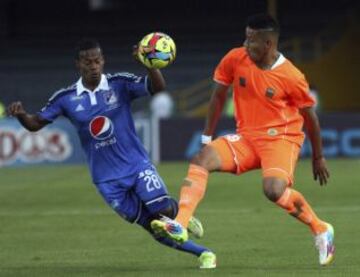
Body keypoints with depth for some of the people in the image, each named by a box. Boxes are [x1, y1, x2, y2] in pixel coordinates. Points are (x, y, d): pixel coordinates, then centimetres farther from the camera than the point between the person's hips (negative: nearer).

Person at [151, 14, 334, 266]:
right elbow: (219, 96, 10)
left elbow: (309, 116, 0)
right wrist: (207, 138, 10)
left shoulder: (291, 77, -13)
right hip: (246, 137, 5)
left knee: (274, 189, -31)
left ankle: (322, 230, -8)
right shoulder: (236, 59, -4)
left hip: (281, 139, -5)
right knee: (202, 160, -20)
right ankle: (180, 225, -30)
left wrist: (319, 157, 9)